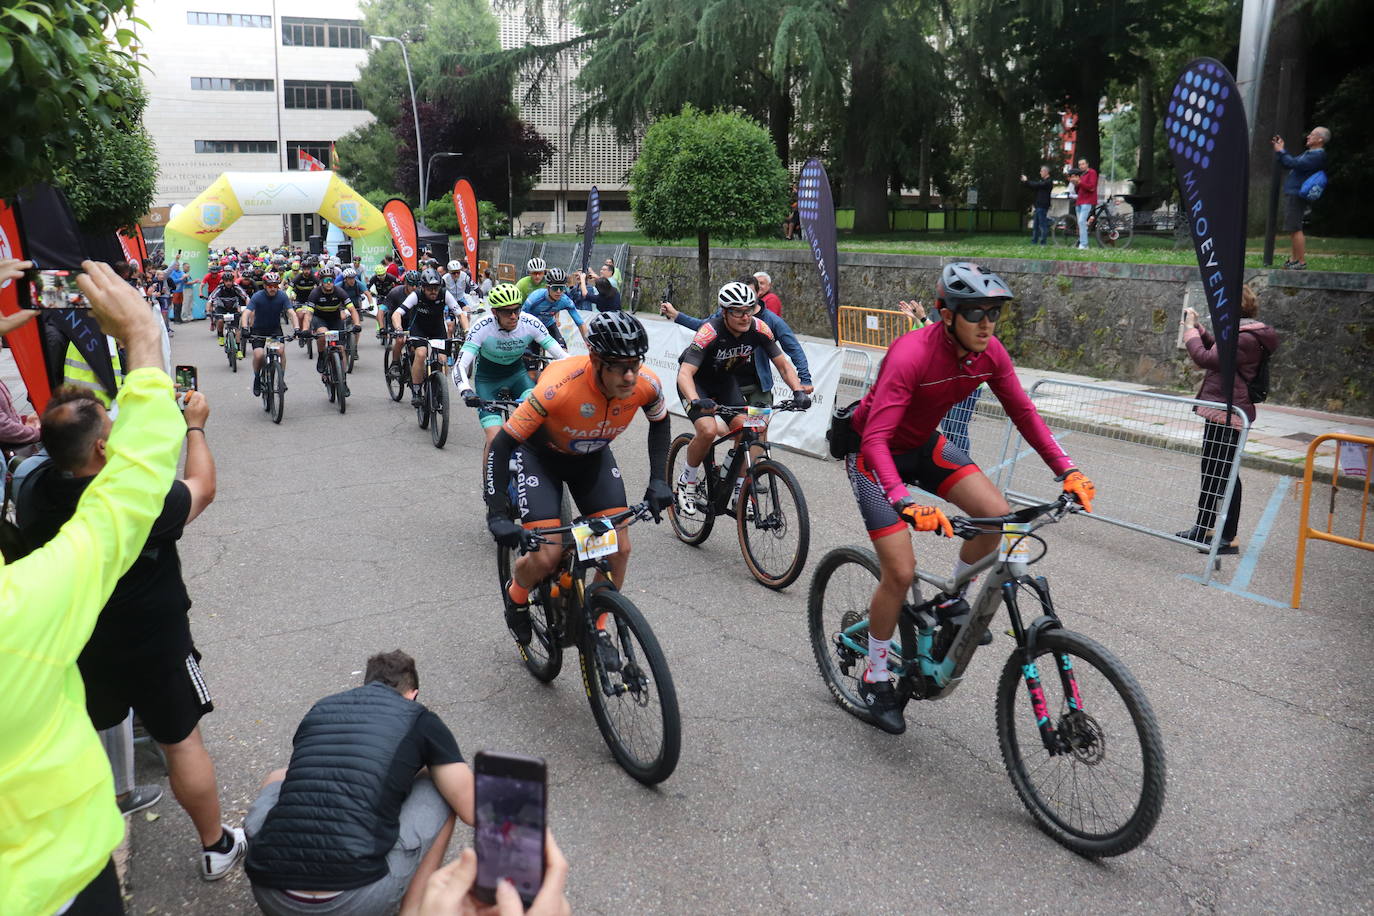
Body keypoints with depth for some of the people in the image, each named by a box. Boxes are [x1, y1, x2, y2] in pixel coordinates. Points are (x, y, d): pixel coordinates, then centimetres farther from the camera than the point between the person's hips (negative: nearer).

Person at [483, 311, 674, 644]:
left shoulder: (646, 385, -26)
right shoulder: (559, 386, -40)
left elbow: (660, 422, 0)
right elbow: (502, 445, -31)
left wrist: (658, 481, -9)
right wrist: (497, 515, -35)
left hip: (592, 456, 4)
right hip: (541, 454, -4)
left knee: (619, 549, -8)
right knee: (547, 557, -18)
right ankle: (516, 594, 18)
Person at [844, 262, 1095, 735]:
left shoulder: (990, 353, -14)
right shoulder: (910, 354, -34)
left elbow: (1023, 413, -3)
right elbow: (876, 438, -39)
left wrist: (1067, 470, -14)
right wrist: (904, 503, -53)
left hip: (923, 445, 6)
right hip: (873, 453, -6)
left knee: (997, 513, -15)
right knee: (900, 572, -13)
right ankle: (875, 679, 10)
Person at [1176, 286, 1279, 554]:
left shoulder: (1246, 339, -20)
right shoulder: (1242, 333, 11)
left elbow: (1205, 358, -24)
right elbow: (1216, 351, 26)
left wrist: (1190, 329, -12)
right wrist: (1196, 327, 15)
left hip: (1228, 415, -11)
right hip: (1219, 412, 11)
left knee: (1225, 474, -4)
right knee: (1210, 471, 18)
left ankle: (1229, 538, 4)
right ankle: (1203, 528, 30)